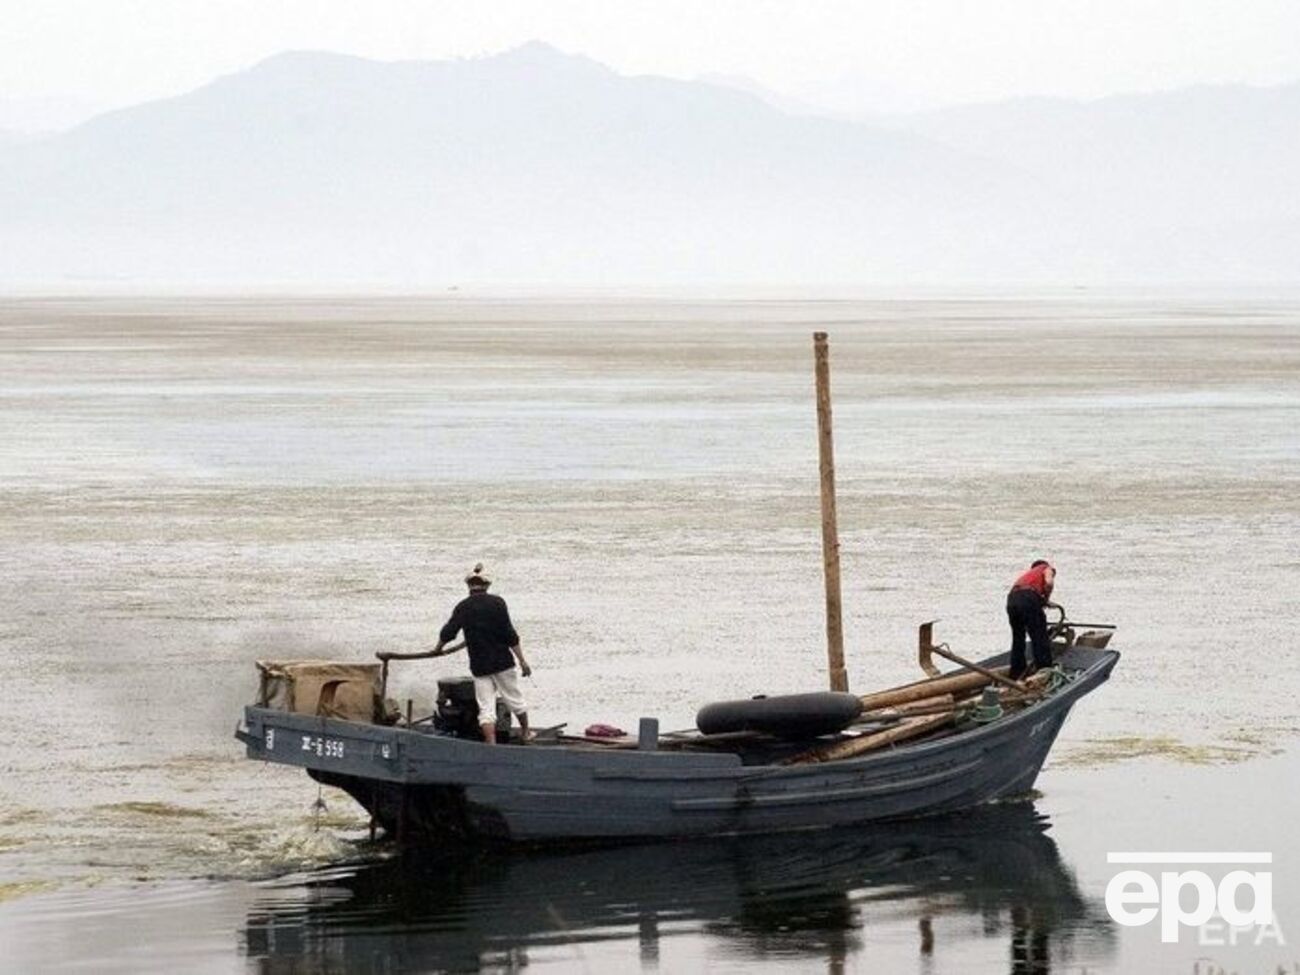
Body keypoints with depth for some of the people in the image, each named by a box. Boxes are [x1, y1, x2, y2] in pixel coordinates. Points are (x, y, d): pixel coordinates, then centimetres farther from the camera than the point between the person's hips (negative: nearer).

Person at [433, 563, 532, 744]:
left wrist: (438, 649, 23)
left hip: (479, 666, 1)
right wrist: (522, 661, -5)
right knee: (515, 699, 16)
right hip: (502, 661, -1)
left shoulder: (462, 607, -2)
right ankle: (525, 732, 33)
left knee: (486, 708, 1)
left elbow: (448, 632, 1)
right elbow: (510, 635, -10)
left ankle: (491, 745, -8)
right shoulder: (497, 603, -8)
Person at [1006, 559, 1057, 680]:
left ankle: (1016, 675, 20)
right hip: (1029, 599, -6)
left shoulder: (1027, 574, 38)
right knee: (1039, 638, 1)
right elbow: (1049, 583, 0)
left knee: (1017, 640, 17)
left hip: (1011, 599, 6)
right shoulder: (1047, 569, 20)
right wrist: (1046, 600, 13)